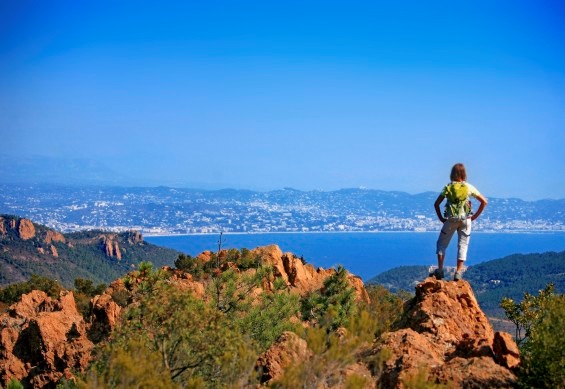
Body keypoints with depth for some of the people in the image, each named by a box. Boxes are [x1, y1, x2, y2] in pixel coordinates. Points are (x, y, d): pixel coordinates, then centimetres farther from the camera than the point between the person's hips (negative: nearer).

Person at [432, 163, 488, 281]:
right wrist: (475, 216, 7)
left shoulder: (448, 187, -1)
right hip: (465, 220, 1)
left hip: (450, 220, -1)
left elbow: (436, 204, -4)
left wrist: (441, 218, 6)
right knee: (462, 246, 6)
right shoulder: (469, 187, 0)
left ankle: (440, 270, 3)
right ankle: (458, 273, 0)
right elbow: (484, 201, 3)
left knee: (442, 243, 12)